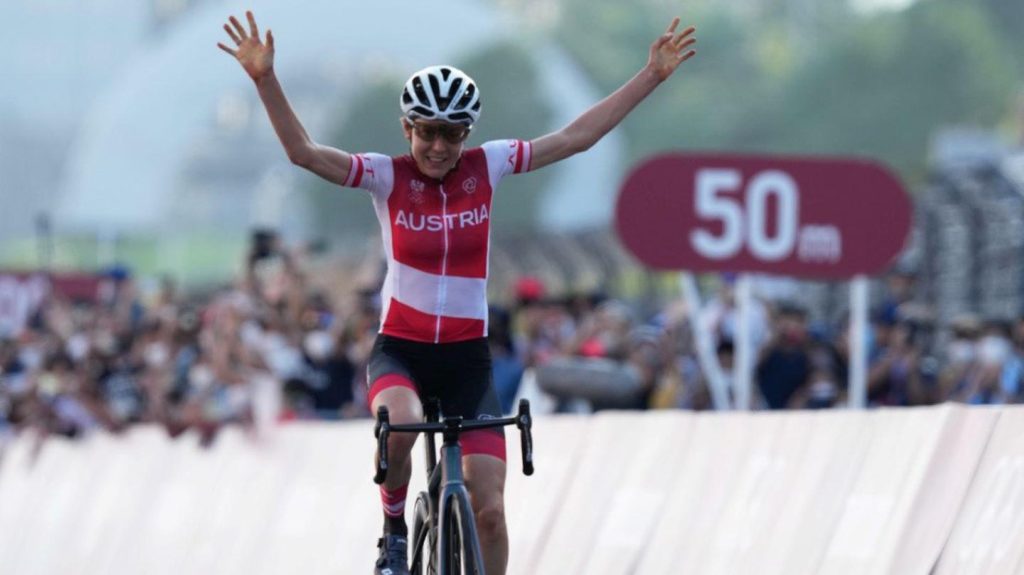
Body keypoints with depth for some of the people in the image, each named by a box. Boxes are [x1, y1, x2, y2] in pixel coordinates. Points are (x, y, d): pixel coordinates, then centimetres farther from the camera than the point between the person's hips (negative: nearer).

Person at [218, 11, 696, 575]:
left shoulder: (487, 166, -1)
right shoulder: (387, 176, -7)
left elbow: (577, 136, 3)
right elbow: (303, 151, -20)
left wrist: (652, 75, 0)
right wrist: (265, 79, -33)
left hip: (467, 357, 2)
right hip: (399, 351, -2)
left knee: (489, 510, -5)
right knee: (399, 426, -37)